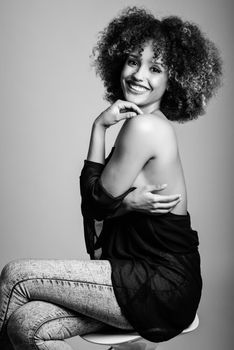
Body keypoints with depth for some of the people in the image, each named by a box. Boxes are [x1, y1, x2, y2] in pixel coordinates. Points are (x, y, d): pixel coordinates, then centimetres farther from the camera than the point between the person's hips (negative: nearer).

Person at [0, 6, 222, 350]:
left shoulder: (145, 126, -17)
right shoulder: (140, 125, 11)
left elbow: (98, 197, -10)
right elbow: (93, 206, 7)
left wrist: (99, 127, -6)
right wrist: (128, 201, -15)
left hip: (163, 289, -7)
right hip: (145, 273, 7)